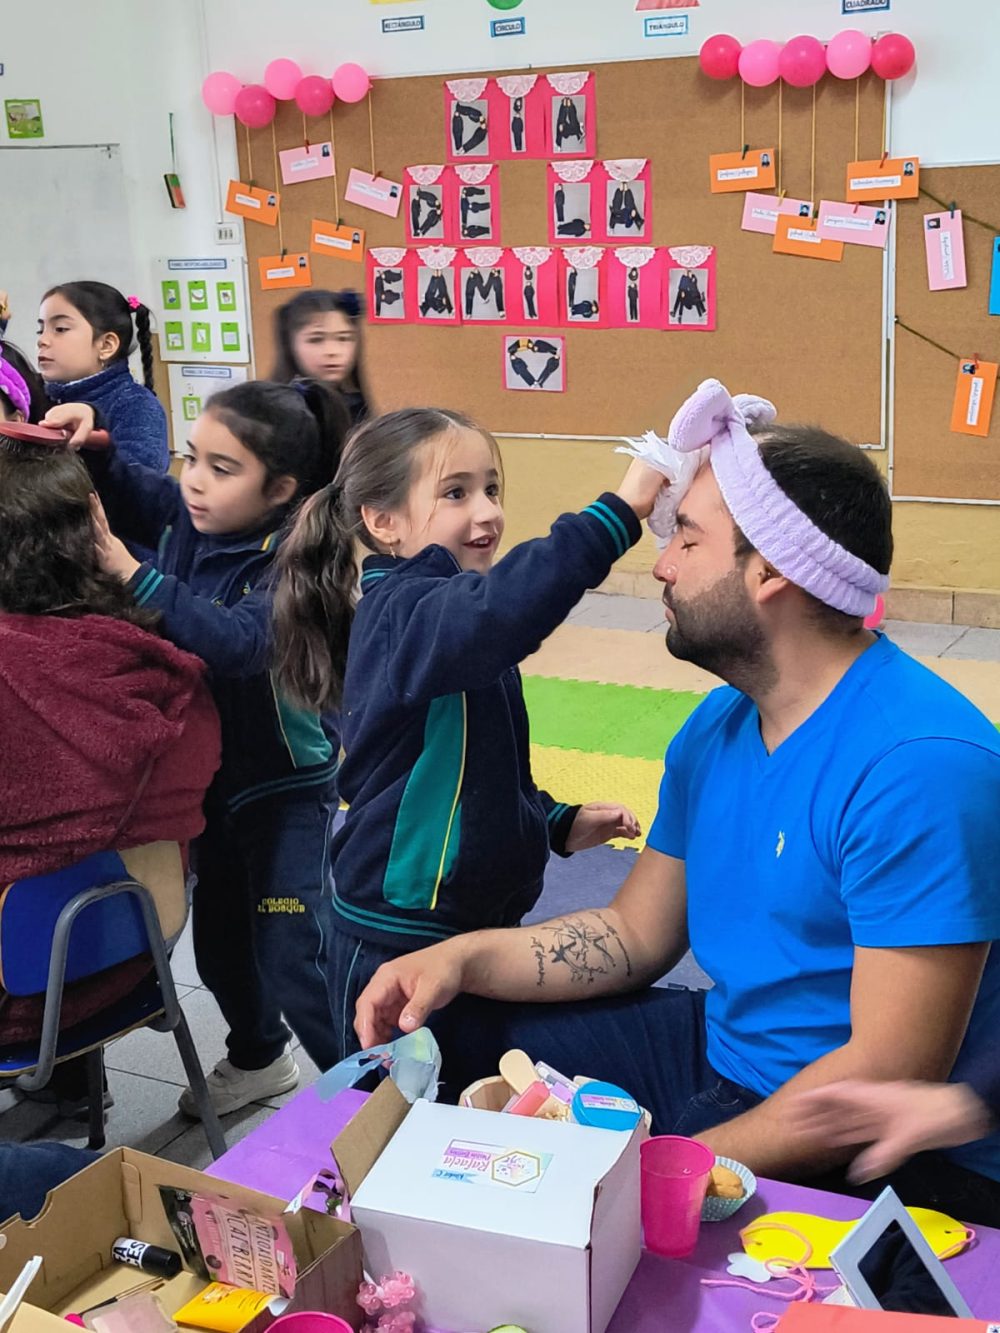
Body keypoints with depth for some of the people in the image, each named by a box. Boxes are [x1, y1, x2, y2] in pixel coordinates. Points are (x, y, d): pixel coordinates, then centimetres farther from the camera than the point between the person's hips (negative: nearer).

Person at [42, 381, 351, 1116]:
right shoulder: (185, 514, -7)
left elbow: (237, 641, -41)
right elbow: (114, 489, 9)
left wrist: (131, 573, -43)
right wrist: (87, 438, -13)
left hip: (286, 786, -7)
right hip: (207, 772, 7)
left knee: (293, 959, -4)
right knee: (219, 936, 22)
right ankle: (258, 1058, 48)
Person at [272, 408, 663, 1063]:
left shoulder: (444, 614, 12)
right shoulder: (399, 613, -19)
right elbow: (499, 611, -44)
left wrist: (559, 823, 10)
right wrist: (619, 511, -46)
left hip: (481, 915, 9)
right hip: (400, 939, -9)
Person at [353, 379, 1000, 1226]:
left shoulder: (918, 765, -25)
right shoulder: (716, 731, 5)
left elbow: (892, 1074, -26)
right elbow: (636, 933, 10)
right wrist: (463, 958, -5)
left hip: (874, 1155, -8)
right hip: (724, 1049, 8)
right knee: (439, 1039, 6)